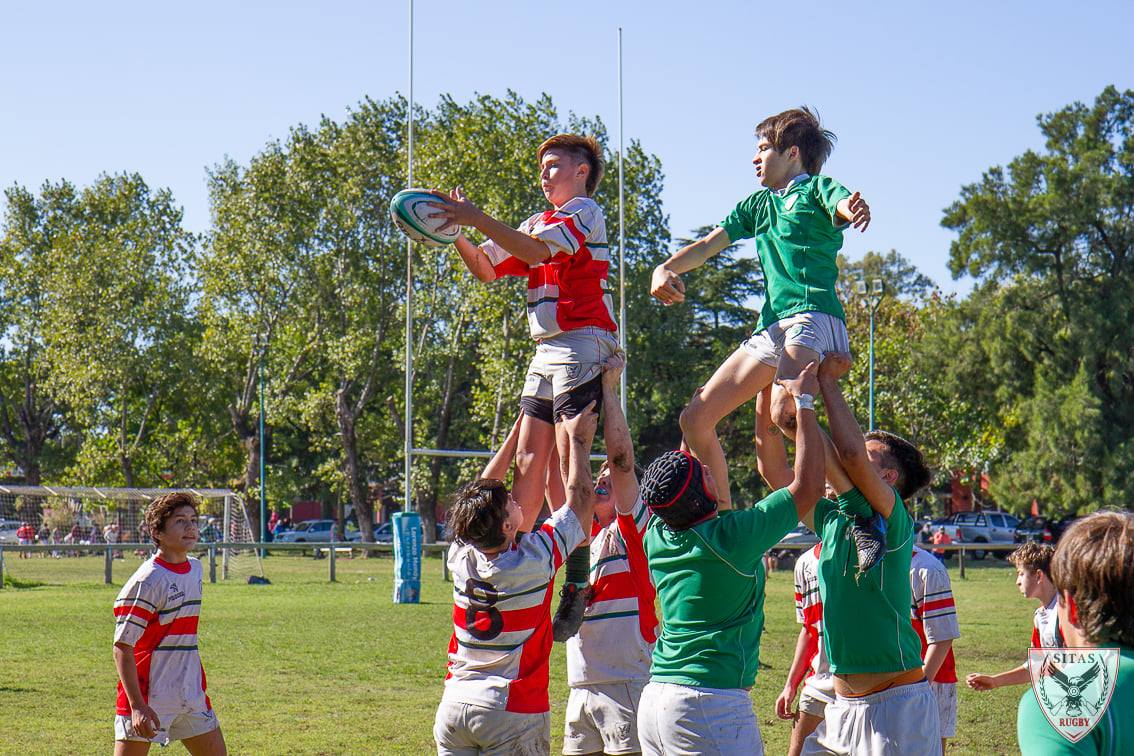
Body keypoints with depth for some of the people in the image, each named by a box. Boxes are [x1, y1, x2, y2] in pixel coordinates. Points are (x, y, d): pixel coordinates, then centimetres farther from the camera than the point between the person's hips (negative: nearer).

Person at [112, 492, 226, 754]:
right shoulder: (146, 582, -16)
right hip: (146, 697, -8)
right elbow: (122, 648, -18)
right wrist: (137, 705, -24)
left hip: (190, 694, 8)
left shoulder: (194, 568, 9)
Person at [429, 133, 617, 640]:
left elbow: (537, 251, -21)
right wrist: (455, 234, 1)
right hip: (547, 352, 9)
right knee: (529, 460, 5)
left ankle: (578, 584, -13)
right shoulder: (540, 222, 23)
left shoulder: (584, 211, -3)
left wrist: (477, 218, -26)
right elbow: (487, 269, 18)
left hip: (582, 346, -8)